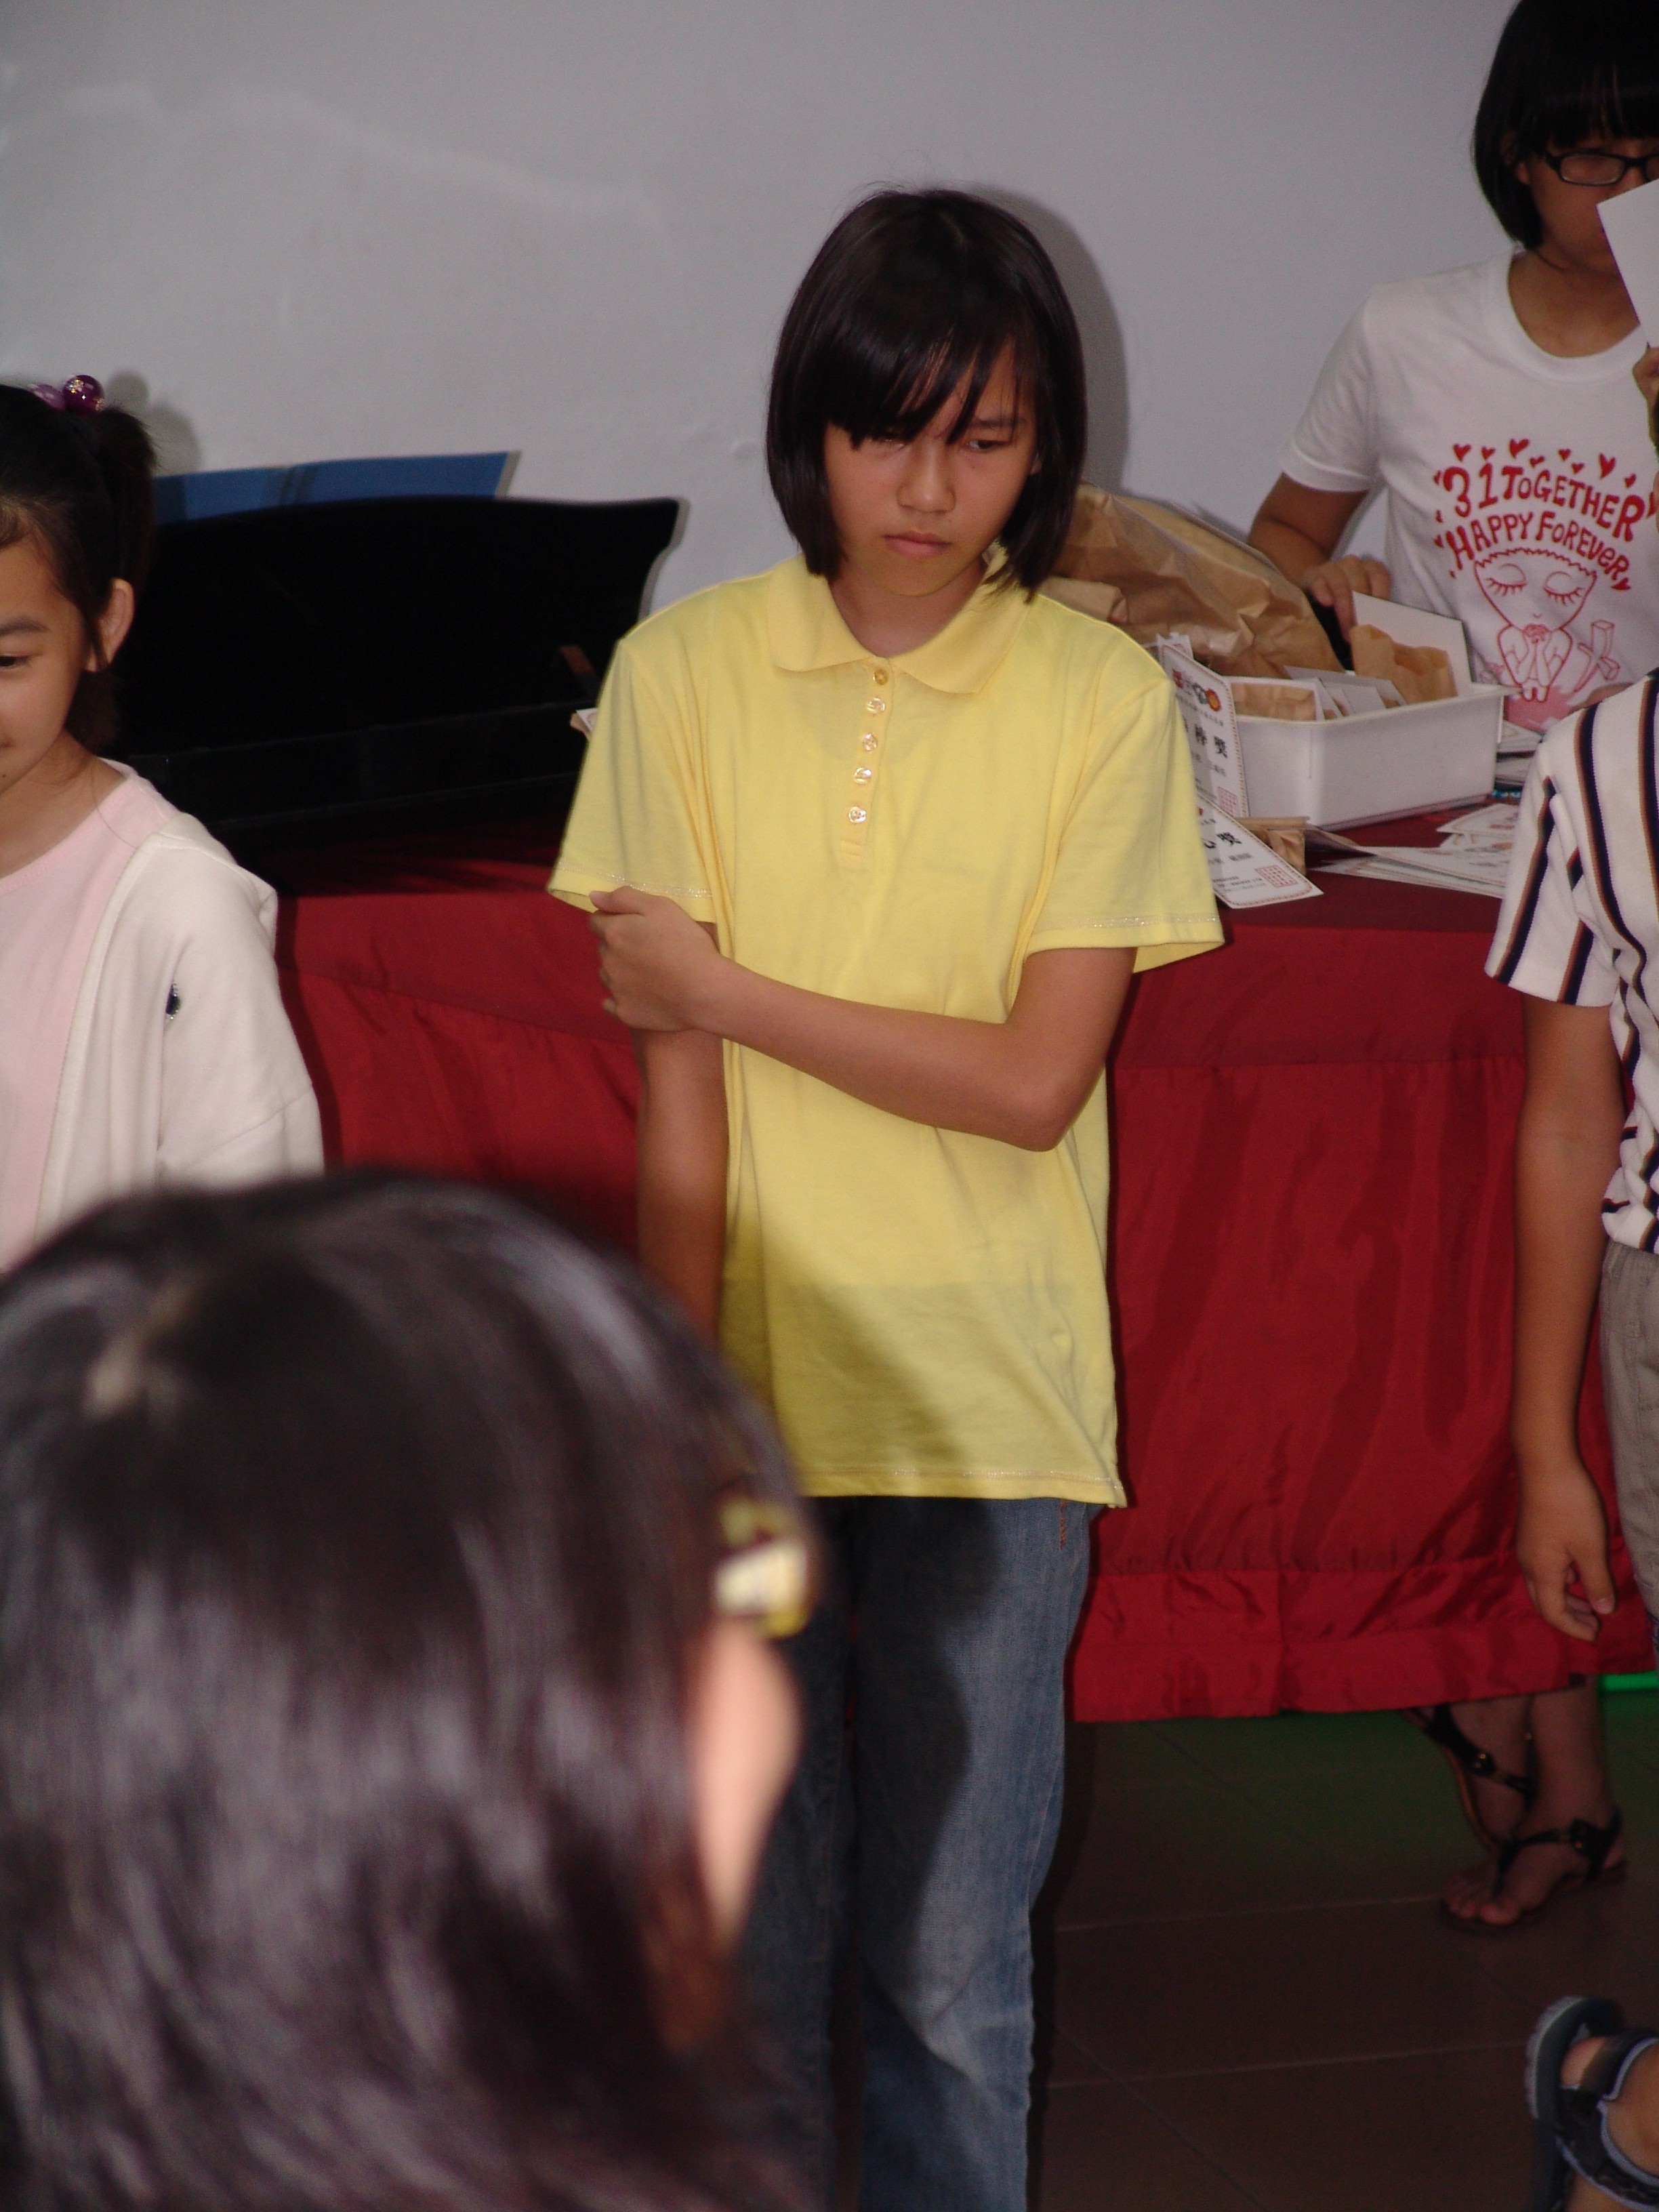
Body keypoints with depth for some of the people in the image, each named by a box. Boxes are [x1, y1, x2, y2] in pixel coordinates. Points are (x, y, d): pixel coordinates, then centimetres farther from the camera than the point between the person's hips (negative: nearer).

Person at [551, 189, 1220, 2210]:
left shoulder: (1102, 702, -3)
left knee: (953, 1963, 5)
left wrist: (727, 989, -8)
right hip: (749, 1387, 1)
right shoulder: (684, 673, -1)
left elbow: (1032, 1081, -9)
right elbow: (675, 1101, -3)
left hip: (985, 1417, -1)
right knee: (744, 1928, 9)